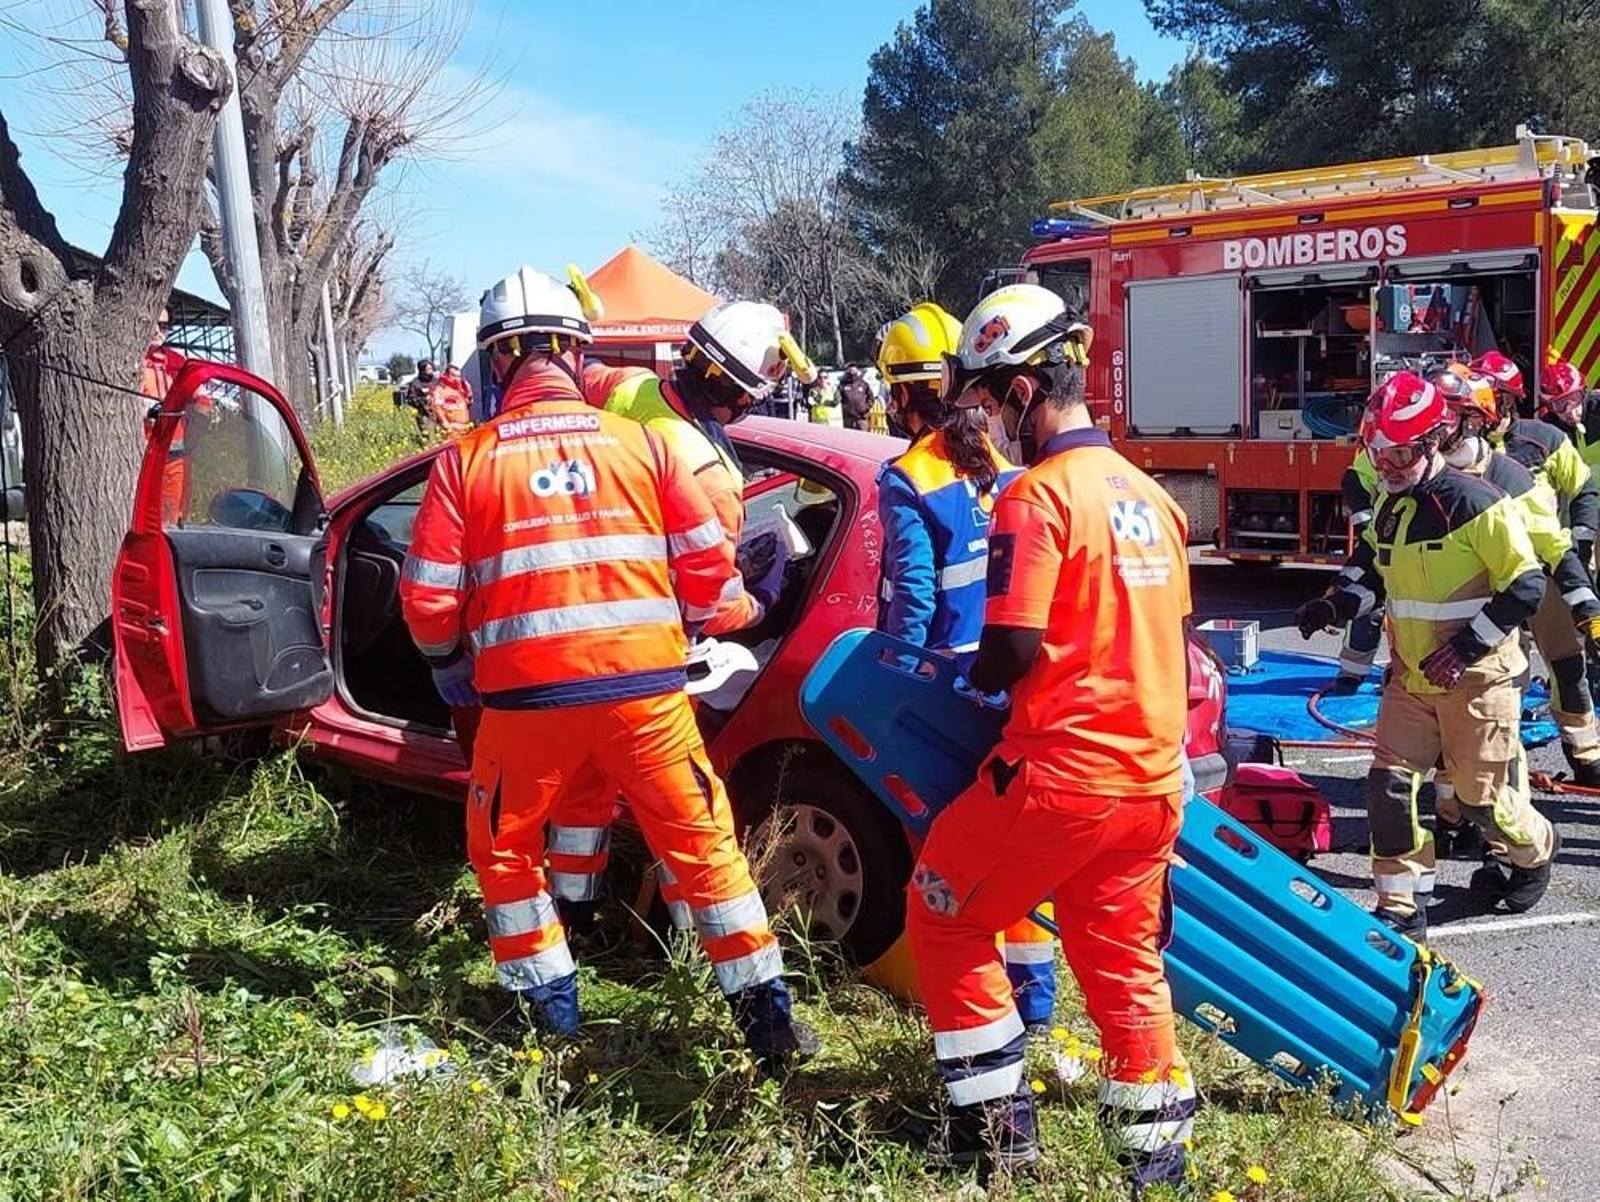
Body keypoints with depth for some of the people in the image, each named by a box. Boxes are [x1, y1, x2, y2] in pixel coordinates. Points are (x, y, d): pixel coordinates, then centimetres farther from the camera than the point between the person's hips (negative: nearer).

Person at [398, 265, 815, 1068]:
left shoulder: (465, 461, 0)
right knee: (705, 845, 13)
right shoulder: (639, 441, 2)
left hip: (526, 698, -1)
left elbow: (427, 597, 1)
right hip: (645, 690, 1)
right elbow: (707, 561, 4)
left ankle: (553, 1013, 28)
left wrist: (451, 669, 21)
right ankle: (767, 1017, 16)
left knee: (504, 852, 22)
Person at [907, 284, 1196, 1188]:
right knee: (1126, 964, 17)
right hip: (1152, 775, 8)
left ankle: (997, 1121, 15)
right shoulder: (1150, 495, 11)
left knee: (943, 916, 12)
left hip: (1062, 772, -7)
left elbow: (1011, 649, -18)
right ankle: (1157, 1151, 24)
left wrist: (974, 678, 4)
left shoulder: (1038, 495, -14)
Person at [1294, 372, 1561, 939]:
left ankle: (1533, 851, 41)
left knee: (1482, 797, 7)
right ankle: (1401, 908, 7)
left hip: (1476, 681, -6)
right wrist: (1334, 605, 2)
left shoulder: (1475, 503, -17)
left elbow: (1525, 585, -16)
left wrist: (1467, 646, -21)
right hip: (1411, 678, 6)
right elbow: (1372, 569, 21)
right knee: (1389, 785, -2)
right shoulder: (1389, 505, 5)